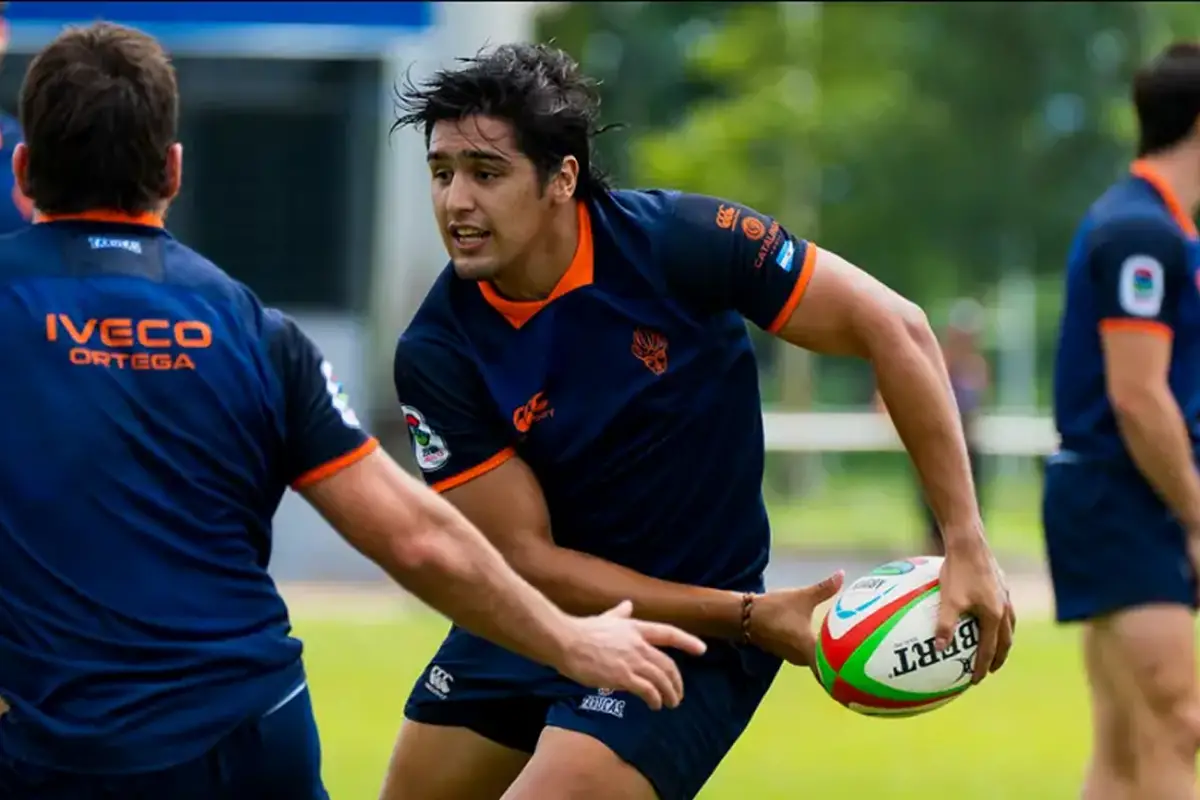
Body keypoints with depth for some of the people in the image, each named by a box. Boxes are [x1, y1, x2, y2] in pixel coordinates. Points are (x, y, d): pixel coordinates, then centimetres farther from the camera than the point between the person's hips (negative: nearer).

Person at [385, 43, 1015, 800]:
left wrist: (967, 546, -22)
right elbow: (528, 557, -15)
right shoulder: (436, 353, -16)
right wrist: (745, 617, -22)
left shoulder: (676, 241, -22)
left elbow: (891, 327, -18)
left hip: (687, 645, -4)